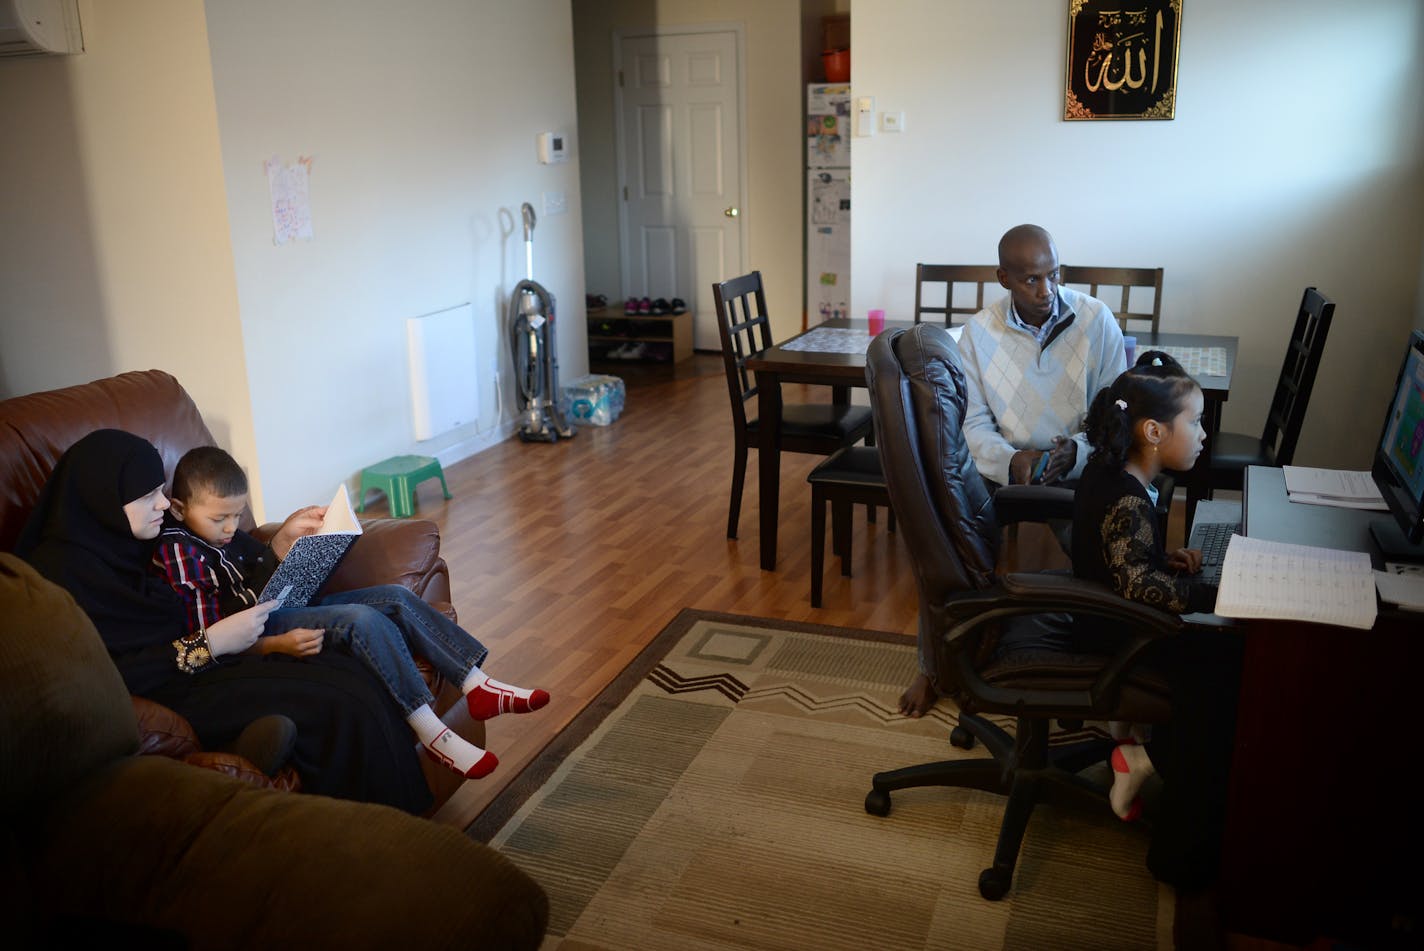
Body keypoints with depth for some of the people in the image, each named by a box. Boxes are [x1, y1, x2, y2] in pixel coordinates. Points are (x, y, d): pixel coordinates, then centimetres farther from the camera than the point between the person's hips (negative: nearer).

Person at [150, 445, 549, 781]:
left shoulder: (221, 529, 12)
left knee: (396, 597, -4)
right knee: (363, 620, -31)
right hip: (261, 631, -10)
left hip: (291, 604, 10)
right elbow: (207, 641, -20)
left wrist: (287, 532, 11)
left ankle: (477, 685, -8)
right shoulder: (176, 551, -15)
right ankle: (429, 730, -30)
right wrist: (277, 644, -31)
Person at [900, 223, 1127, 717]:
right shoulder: (979, 332, -4)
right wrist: (1010, 460, -24)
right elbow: (974, 422, -4)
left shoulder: (1095, 319, -7)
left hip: (1081, 468, -1)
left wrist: (1078, 451, -25)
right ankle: (933, 666, -2)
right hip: (1003, 466, 1)